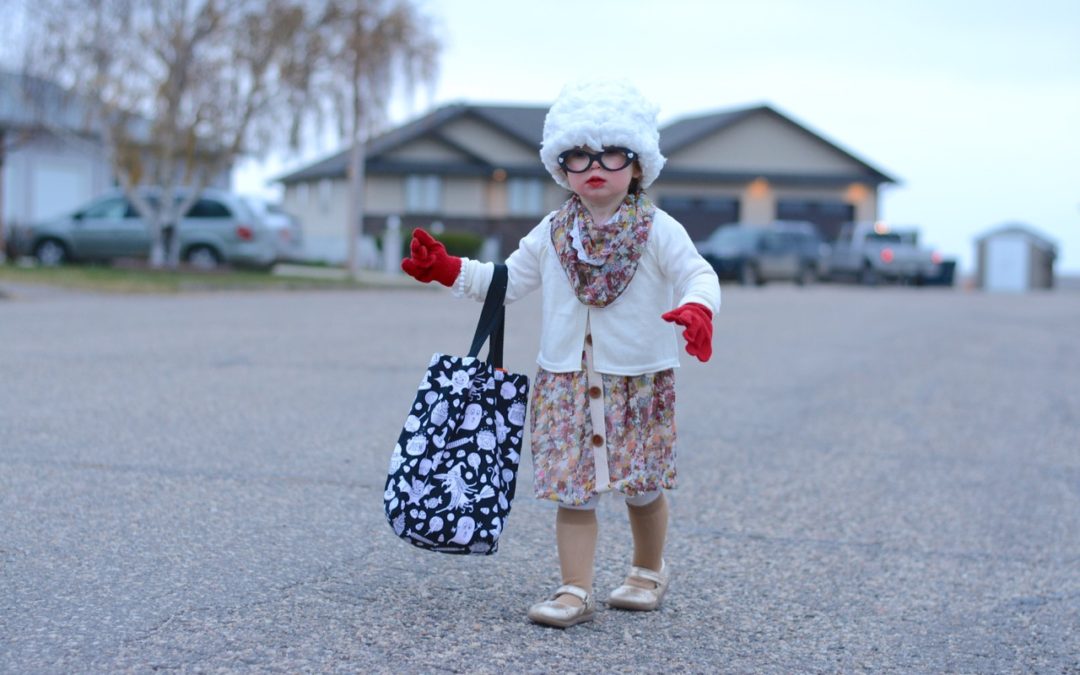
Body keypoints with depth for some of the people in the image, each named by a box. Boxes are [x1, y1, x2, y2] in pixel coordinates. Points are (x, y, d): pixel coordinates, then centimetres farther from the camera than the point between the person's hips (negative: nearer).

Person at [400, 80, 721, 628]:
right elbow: (508, 280, 11)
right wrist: (448, 271, 0)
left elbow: (698, 275, -16)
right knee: (572, 488, -1)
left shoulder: (659, 231, -7)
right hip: (565, 382, 2)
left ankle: (648, 571, 34)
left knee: (641, 486, 10)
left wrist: (696, 309, -38)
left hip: (639, 382, -2)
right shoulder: (553, 234, 5)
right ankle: (575, 590, 6)